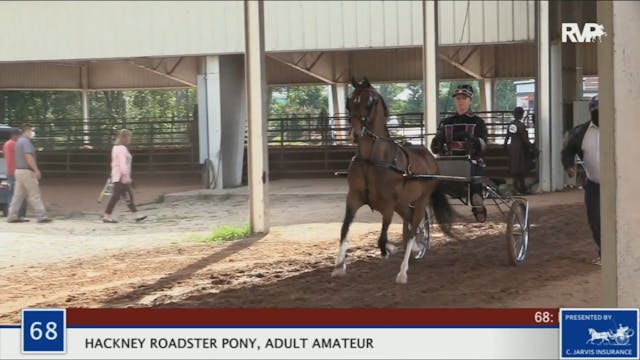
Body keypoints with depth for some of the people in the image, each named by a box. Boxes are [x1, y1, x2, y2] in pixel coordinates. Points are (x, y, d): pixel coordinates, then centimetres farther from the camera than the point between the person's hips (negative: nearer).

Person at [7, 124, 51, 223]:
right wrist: (36, 170, -21)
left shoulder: (19, 141, 18)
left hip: (19, 170, 10)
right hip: (26, 171, -10)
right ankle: (41, 216, -7)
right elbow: (28, 157, -22)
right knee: (34, 195, -7)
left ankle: (12, 216, 6)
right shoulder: (26, 141, -13)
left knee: (18, 195, 9)